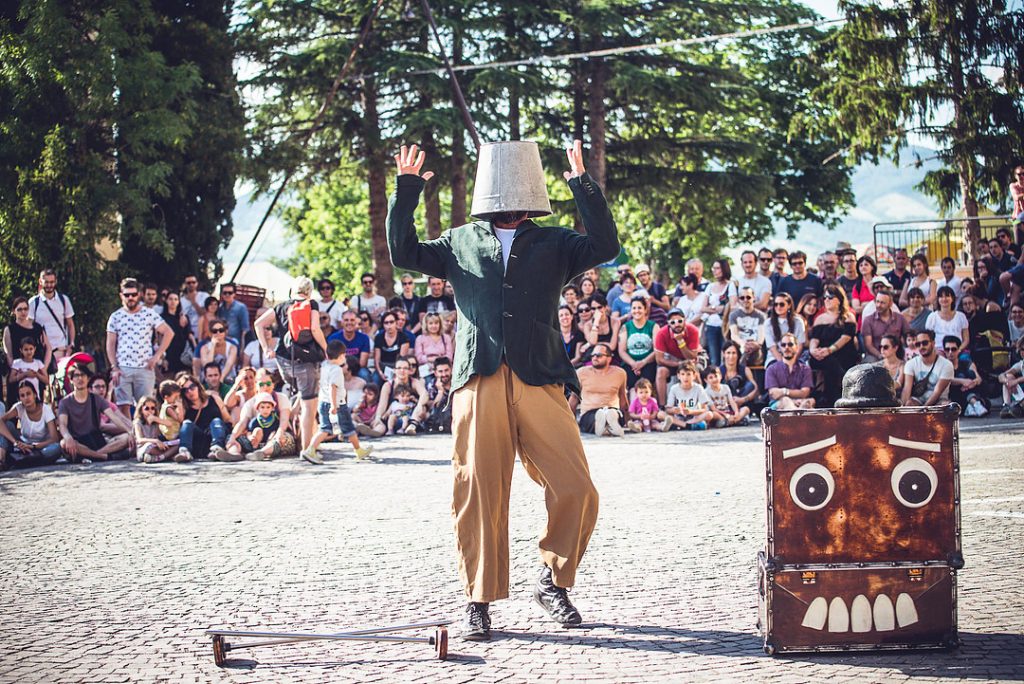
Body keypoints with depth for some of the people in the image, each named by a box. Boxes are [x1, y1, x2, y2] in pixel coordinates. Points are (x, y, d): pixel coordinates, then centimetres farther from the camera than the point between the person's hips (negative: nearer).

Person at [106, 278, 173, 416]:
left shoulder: (149, 314, 4)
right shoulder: (115, 317, 7)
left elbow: (168, 333, 4)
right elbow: (110, 344, 7)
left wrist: (157, 356, -3)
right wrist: (114, 368, -2)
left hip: (145, 369, -1)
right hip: (122, 369, 1)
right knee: (123, 406, -3)